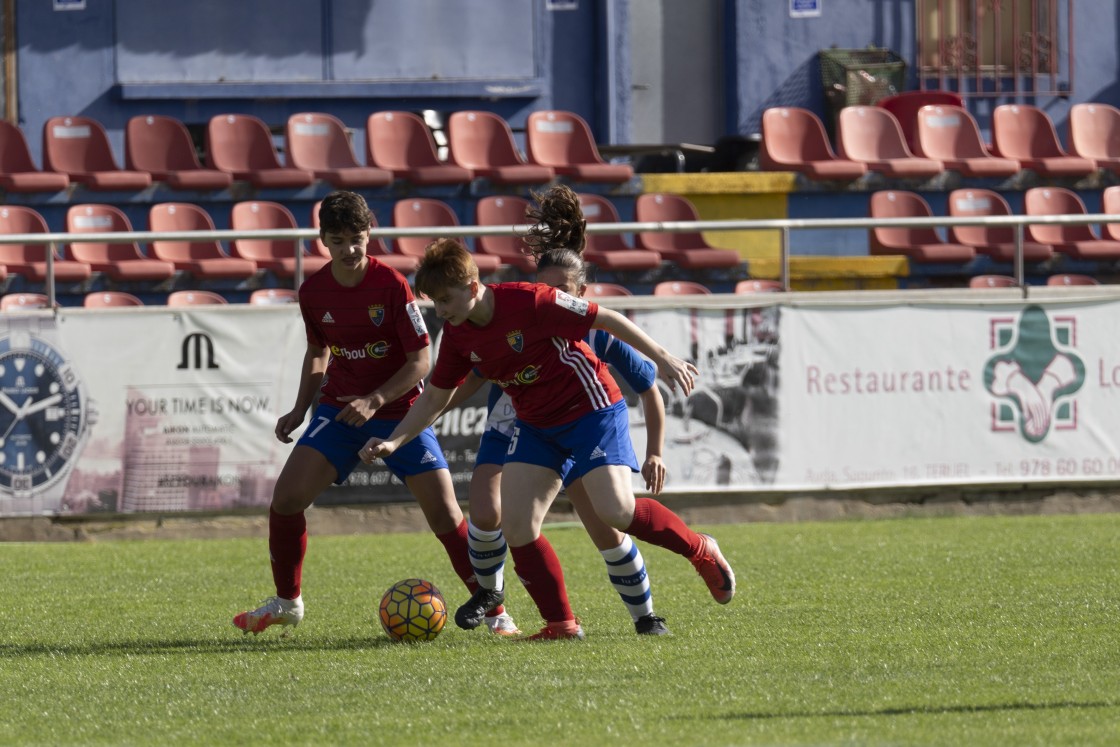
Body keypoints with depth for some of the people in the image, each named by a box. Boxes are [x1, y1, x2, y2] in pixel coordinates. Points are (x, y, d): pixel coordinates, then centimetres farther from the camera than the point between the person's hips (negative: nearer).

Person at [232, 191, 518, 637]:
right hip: (339, 409, 3)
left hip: (398, 411, -3)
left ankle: (492, 608, 3)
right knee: (286, 496, -10)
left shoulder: (391, 285, -16)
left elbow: (420, 360, -14)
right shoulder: (314, 291, -3)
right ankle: (286, 603, 11)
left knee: (444, 512, -11)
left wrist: (375, 401, -24)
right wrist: (300, 410, 5)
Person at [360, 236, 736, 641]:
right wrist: (393, 442, -7)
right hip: (534, 423, 7)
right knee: (515, 524, -8)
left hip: (591, 409, -7)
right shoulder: (457, 335, -4)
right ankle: (560, 624, 2)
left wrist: (662, 359, -15)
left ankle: (700, 551, 5)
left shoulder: (529, 302, -25)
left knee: (615, 510, -20)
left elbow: (606, 319, -18)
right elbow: (435, 396, 7)